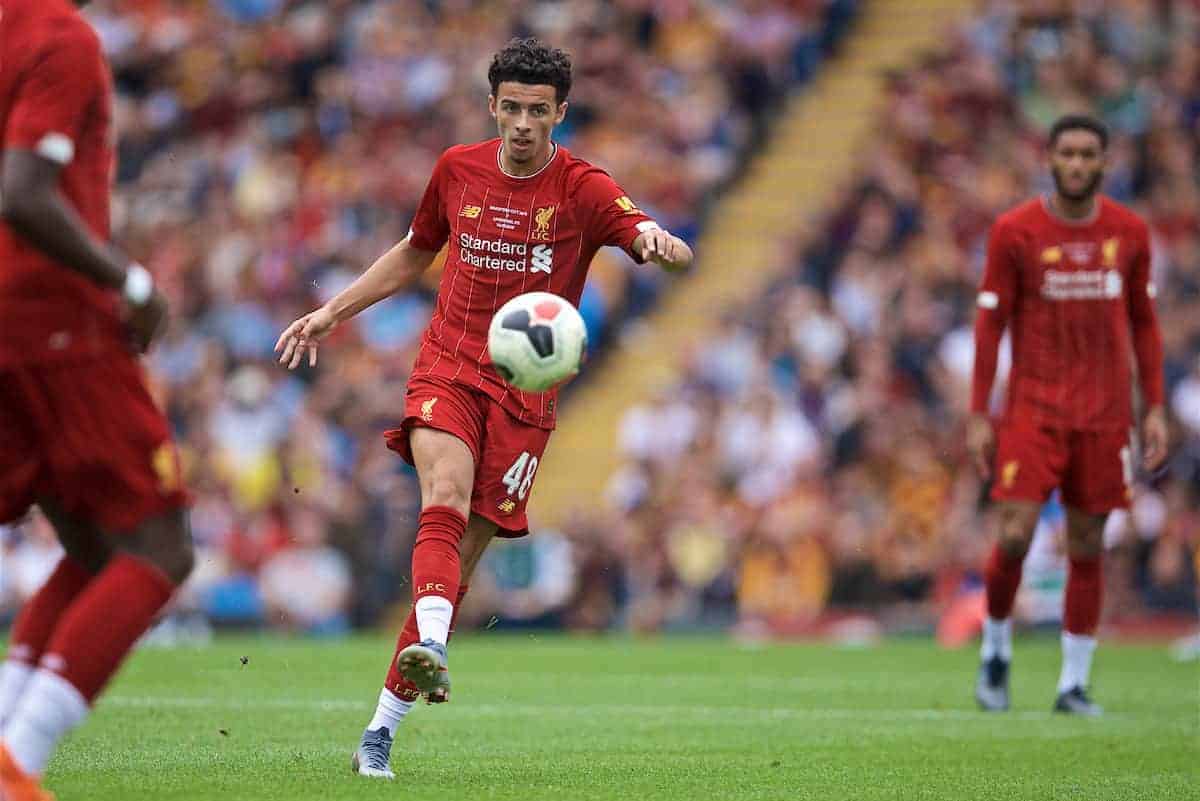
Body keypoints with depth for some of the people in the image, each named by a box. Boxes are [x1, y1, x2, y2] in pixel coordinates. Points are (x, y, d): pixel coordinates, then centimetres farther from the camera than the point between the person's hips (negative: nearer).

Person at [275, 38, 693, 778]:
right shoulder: (458, 170, 5)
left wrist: (661, 245, -44)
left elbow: (676, 255, -20)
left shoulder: (583, 190, -6)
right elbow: (414, 254, 23)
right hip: (447, 368, 1)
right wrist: (332, 313, 20)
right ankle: (430, 648, -48)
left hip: (525, 390, -1)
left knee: (463, 554, -2)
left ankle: (384, 726, 5)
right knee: (446, 499, -29)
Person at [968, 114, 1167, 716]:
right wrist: (978, 415, -3)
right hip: (1033, 406, -2)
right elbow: (990, 323, 0)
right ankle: (995, 651, 12)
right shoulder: (1014, 231, -2)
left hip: (1105, 412, 2)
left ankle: (1074, 683, 9)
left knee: (1087, 547, 2)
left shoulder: (1130, 232, 5)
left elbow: (1144, 323, 12)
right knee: (1015, 535, -12)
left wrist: (1155, 409, 6)